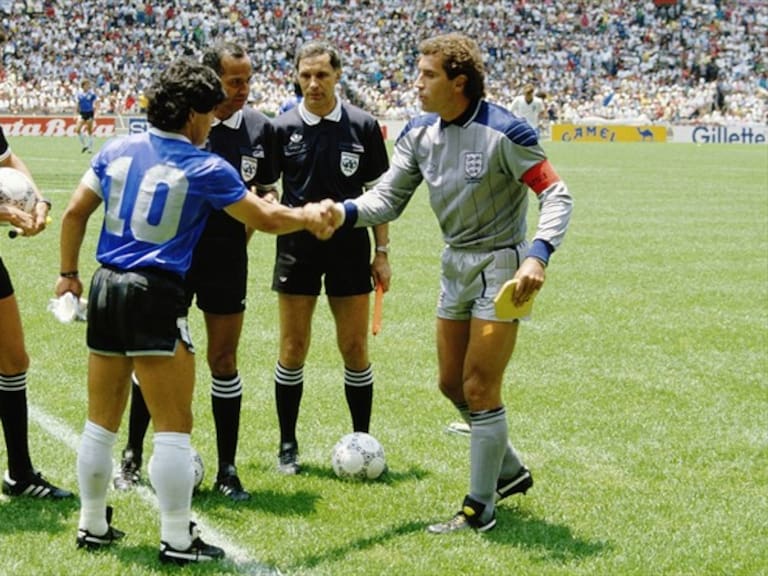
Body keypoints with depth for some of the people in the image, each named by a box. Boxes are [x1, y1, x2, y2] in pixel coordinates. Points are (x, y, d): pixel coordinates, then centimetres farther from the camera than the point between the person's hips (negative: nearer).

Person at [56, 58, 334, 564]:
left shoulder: (117, 150, 7)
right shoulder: (206, 168, -7)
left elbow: (75, 213, 8)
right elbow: (267, 219, -1)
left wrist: (69, 273, 18)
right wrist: (310, 216, 18)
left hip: (106, 288, 6)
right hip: (156, 297, -6)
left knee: (102, 421, 15)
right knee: (174, 427, 1)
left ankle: (94, 526, 25)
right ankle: (178, 541, 3)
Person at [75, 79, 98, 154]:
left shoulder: (92, 93, -6)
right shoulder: (79, 94, 2)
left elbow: (95, 105, -4)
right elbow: (78, 105, 12)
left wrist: (95, 114, -14)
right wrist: (77, 114, 9)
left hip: (90, 113, -3)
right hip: (82, 113, 3)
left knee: (89, 131, 1)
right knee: (77, 129, -10)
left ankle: (90, 148, 12)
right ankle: (84, 145, 7)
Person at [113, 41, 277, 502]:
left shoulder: (259, 128, -2)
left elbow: (267, 190, 12)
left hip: (227, 260, 2)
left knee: (224, 361, 6)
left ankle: (227, 469, 14)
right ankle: (133, 456, 23)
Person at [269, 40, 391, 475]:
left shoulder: (364, 126, -1)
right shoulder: (283, 129, -1)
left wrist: (382, 252, 1)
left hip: (350, 247, 0)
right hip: (297, 248, 0)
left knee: (355, 349, 3)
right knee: (293, 349, 4)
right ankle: (288, 447, 15)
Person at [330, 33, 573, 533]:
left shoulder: (503, 132, -20)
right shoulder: (419, 134, 0)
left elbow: (556, 194, -19)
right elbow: (387, 198, -1)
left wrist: (538, 254, -34)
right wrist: (345, 212, -22)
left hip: (500, 265, -7)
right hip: (456, 265, 8)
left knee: (479, 389, -6)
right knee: (453, 384, 14)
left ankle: (480, 509, 6)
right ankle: (511, 471, 35)